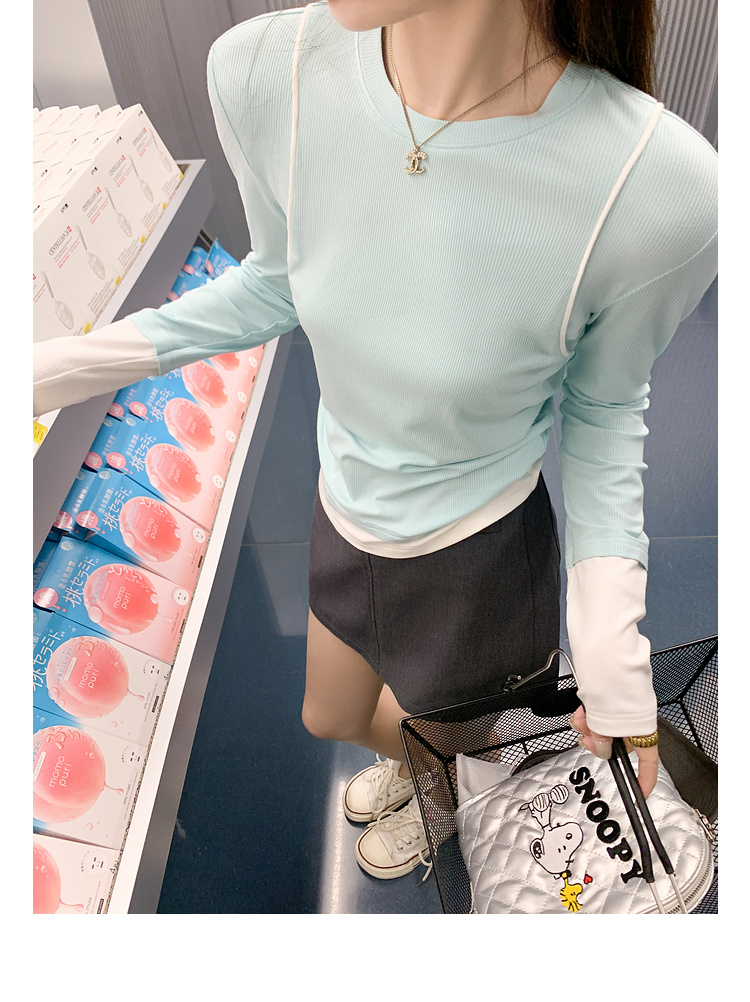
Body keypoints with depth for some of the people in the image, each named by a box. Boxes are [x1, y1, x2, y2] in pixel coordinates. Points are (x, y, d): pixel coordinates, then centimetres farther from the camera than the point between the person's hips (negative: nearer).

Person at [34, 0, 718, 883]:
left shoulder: (660, 187, -33)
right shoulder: (266, 73, -23)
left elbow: (603, 402, -12)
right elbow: (282, 280, -3)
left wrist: (611, 644, -17)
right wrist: (70, 367, -4)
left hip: (478, 559, -3)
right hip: (349, 517, 4)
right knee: (330, 719, 34)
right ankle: (401, 759, 74)